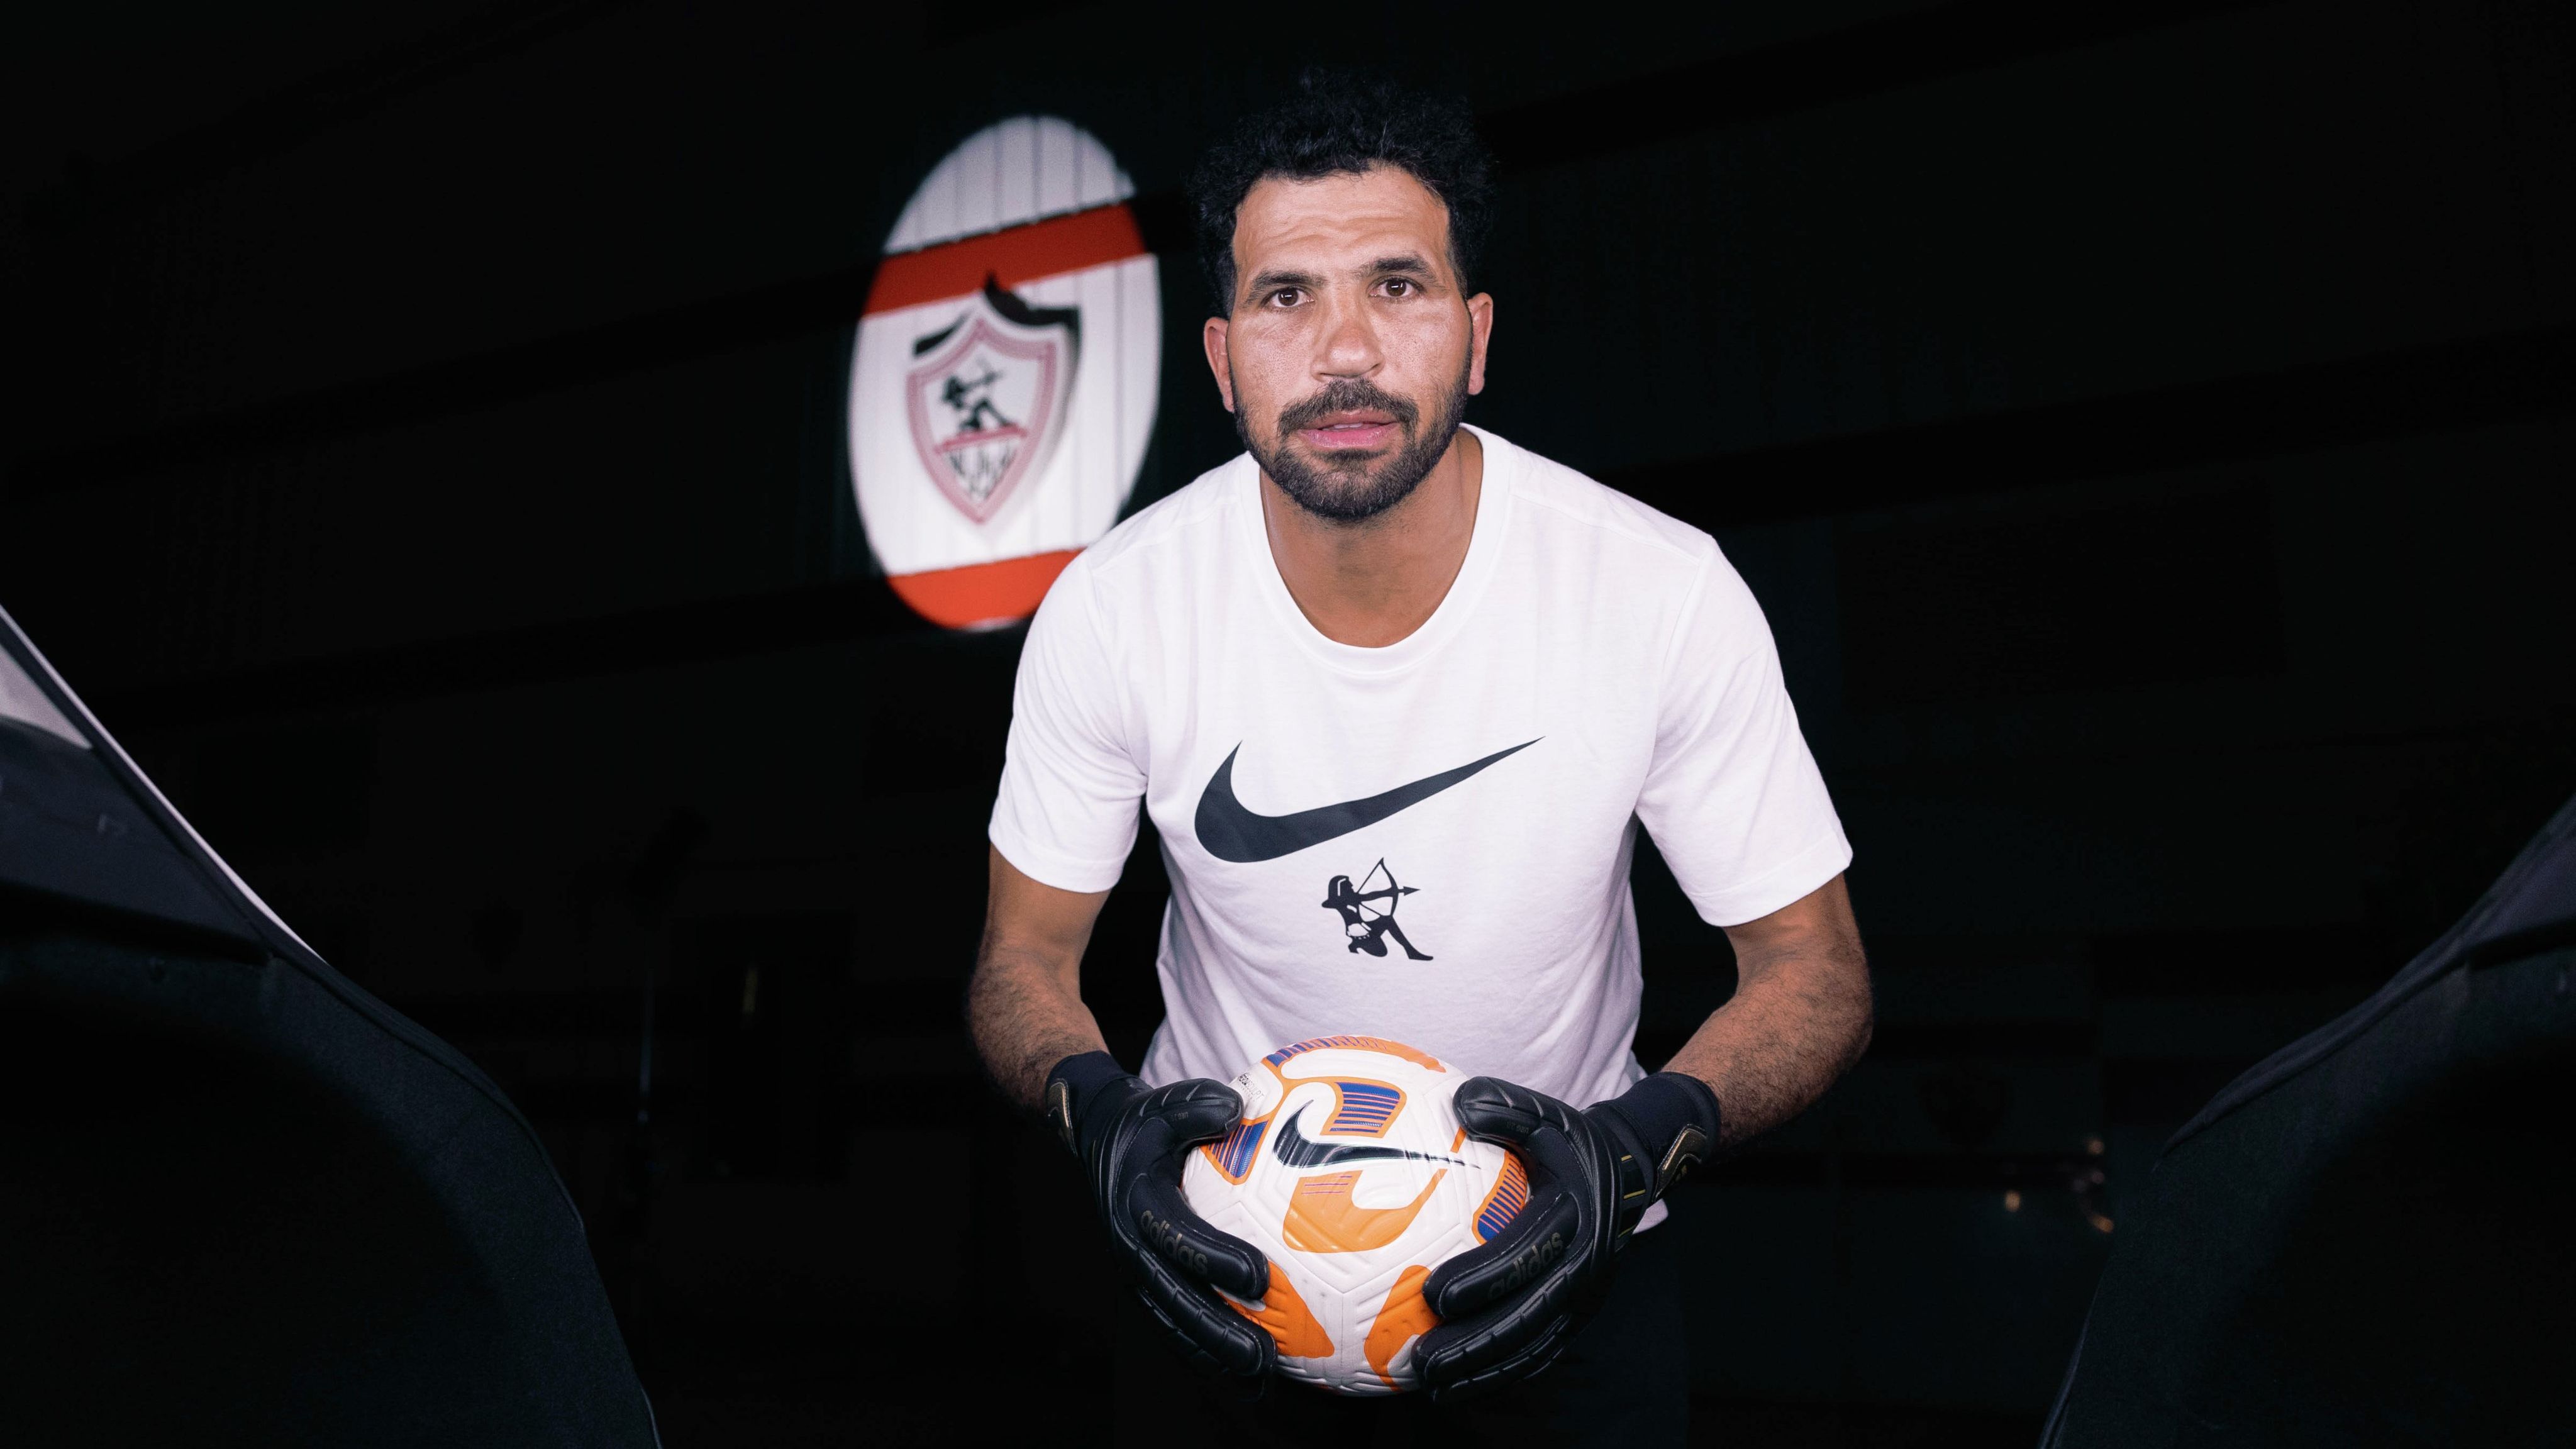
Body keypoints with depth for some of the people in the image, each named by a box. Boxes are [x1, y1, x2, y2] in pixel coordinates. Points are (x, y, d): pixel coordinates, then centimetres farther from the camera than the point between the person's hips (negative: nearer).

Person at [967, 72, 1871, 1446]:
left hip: (1555, 1234, 0)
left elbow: (1812, 968, -13)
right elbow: (1024, 954, -7)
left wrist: (1637, 1140, -31)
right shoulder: (1110, 608, -19)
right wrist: (1100, 1111, -28)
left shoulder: (1668, 593, -22)